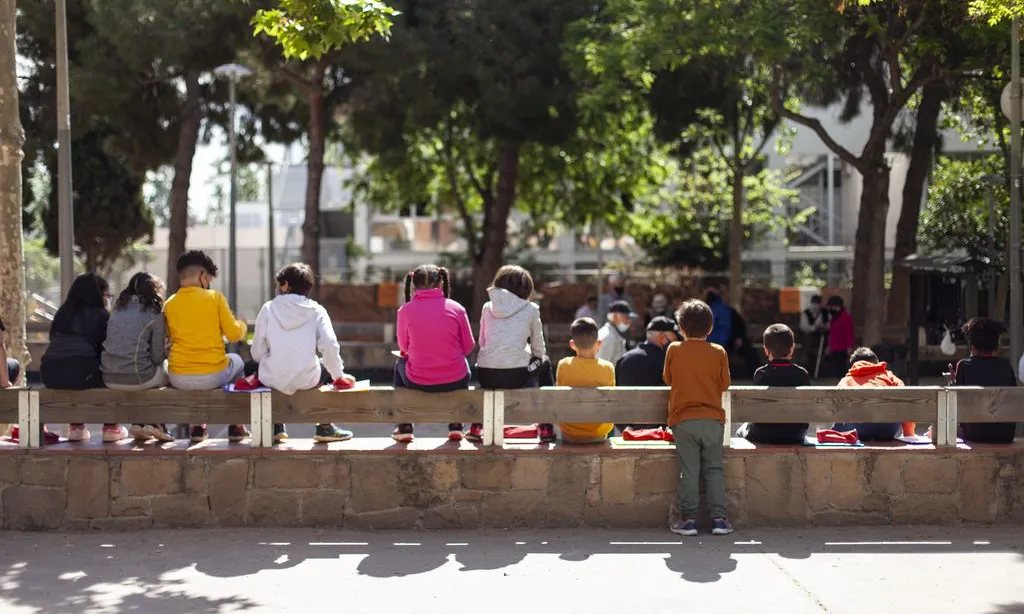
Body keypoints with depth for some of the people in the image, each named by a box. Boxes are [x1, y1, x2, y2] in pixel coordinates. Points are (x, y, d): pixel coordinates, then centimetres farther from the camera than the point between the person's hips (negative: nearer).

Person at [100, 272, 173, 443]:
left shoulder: (117, 311, 13)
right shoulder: (154, 315, -3)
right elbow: (157, 356, -5)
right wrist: (167, 349, 18)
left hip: (109, 379, 6)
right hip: (138, 378, -6)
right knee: (167, 368, 23)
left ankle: (138, 424, 23)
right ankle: (157, 425, 20)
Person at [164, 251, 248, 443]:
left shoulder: (169, 304, 3)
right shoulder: (215, 297, -4)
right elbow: (234, 334, -3)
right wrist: (242, 325, 18)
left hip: (179, 379, 3)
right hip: (213, 376, -2)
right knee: (236, 361, 32)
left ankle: (197, 426, 33)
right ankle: (235, 426, 33)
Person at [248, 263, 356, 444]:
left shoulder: (269, 308, 2)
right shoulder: (316, 311, 1)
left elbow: (257, 351, 0)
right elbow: (330, 346, -10)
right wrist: (338, 375, 4)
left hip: (273, 380, 0)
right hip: (307, 380, 0)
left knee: (251, 367, 35)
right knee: (329, 369, 33)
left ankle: (275, 428, 32)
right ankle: (324, 428, 28)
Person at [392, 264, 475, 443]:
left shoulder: (405, 310, -5)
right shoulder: (456, 308, -5)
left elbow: (403, 346, 8)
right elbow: (469, 346, 3)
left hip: (418, 383, 0)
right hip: (455, 381, 1)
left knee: (400, 365, 34)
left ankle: (404, 427, 31)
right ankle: (456, 425, 31)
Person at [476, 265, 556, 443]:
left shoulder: (487, 307, 11)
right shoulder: (530, 309, 4)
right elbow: (539, 349, 12)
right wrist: (538, 359, 34)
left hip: (487, 377, 2)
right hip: (517, 377, -2)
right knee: (544, 364, 30)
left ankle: (475, 428, 33)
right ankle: (547, 430, 27)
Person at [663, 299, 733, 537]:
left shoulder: (673, 350, -1)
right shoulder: (719, 352, 0)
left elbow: (667, 379, 12)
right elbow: (724, 384, 7)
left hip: (683, 420, -1)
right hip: (712, 419, 1)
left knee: (688, 470, 2)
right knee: (715, 469, 7)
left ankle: (688, 518, 3)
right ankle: (719, 517, 5)